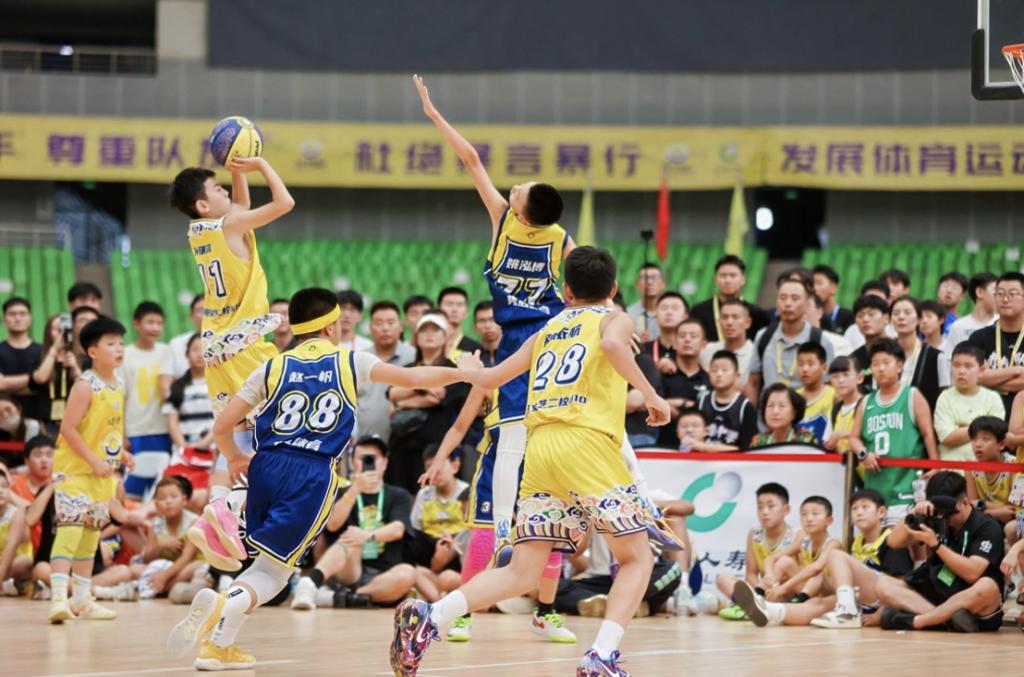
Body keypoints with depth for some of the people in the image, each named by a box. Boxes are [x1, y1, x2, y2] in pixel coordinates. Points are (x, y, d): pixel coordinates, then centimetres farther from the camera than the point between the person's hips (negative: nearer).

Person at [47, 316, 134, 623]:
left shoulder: (118, 387, 8)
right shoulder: (86, 386, -17)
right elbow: (68, 428, -20)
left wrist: (121, 453, 5)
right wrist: (93, 461, -21)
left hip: (103, 473, 9)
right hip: (75, 468, -9)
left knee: (91, 534, 13)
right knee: (70, 529, -17)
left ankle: (82, 599, 21)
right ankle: (59, 597, -24)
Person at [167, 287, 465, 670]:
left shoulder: (273, 368, 12)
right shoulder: (349, 363, 9)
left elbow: (222, 426, 9)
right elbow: (411, 378, 11)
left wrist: (234, 458, 30)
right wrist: (460, 374, 28)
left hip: (267, 466, 3)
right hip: (313, 475, -3)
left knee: (268, 563, 23)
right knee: (274, 571, -1)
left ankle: (220, 643, 13)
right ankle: (222, 605, -32)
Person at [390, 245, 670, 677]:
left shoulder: (547, 331, 26)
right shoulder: (614, 319, 12)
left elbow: (490, 379, 34)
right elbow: (612, 344, -13)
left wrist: (467, 369, 56)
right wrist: (650, 395, -6)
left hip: (540, 447, 5)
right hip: (588, 443, -5)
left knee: (521, 573, 4)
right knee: (636, 559, 5)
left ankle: (426, 618, -16)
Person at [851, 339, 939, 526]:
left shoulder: (913, 397, 2)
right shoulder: (866, 403, 14)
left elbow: (928, 434, -2)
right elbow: (855, 437, 16)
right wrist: (863, 454, -6)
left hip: (905, 485, -5)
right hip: (875, 486, 5)